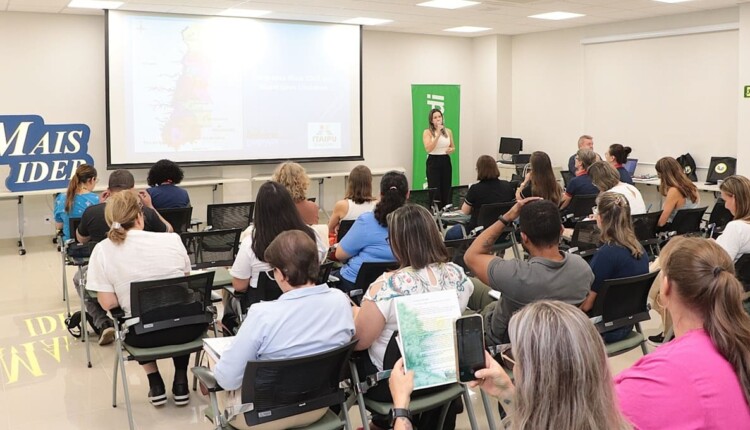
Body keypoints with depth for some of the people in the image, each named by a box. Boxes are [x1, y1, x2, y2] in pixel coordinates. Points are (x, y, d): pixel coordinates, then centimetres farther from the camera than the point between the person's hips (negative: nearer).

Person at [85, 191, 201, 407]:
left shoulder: (102, 250, -5)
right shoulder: (172, 239, -2)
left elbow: (108, 303, -6)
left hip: (143, 335, 0)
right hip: (185, 329, 1)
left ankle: (155, 383, 28)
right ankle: (180, 383, 31)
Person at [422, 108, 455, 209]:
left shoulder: (448, 131, 7)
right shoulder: (427, 132, -5)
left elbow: (453, 147, 18)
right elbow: (428, 149, -18)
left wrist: (451, 150, -6)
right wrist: (438, 135, -21)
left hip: (446, 162, 4)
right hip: (433, 162, -4)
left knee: (446, 190, 4)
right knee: (434, 190, -5)